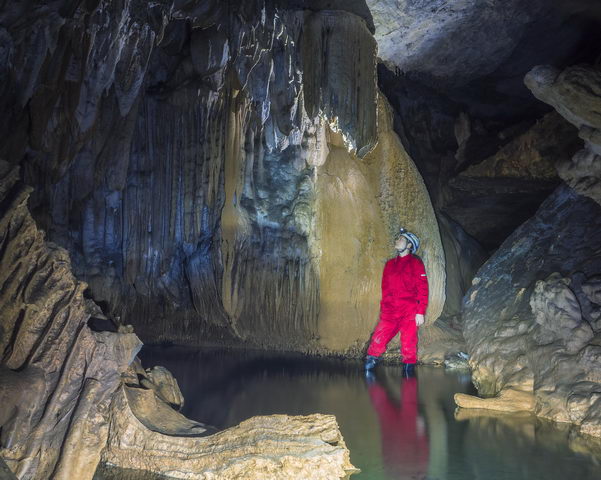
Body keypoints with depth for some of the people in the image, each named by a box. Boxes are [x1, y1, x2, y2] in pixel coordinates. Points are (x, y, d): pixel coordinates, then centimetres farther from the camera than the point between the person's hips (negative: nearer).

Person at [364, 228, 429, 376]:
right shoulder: (390, 264, 19)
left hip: (409, 314, -4)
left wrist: (420, 312, -10)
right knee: (377, 341, -7)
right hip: (389, 313, 4)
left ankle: (408, 371, 10)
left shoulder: (415, 263, 3)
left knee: (408, 347, -2)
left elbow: (423, 289, -3)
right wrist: (383, 309, 16)